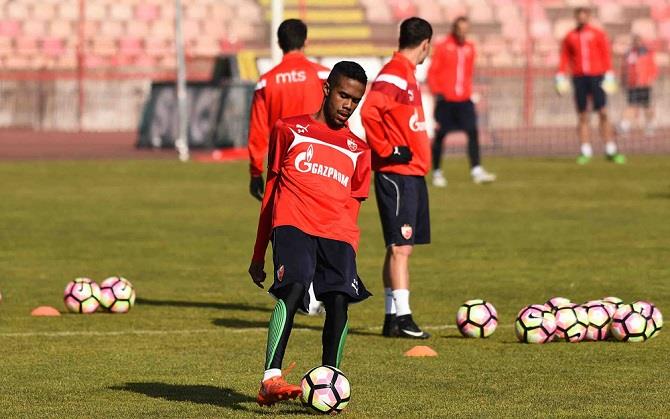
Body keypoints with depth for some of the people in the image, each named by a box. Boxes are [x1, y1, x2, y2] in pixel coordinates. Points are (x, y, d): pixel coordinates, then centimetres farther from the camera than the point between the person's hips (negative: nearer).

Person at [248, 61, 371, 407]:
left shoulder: (358, 149, 22)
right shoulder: (289, 130, 16)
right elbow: (271, 190, 20)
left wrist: (346, 248, 10)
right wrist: (258, 255, 20)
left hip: (337, 235, 3)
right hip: (293, 224, -3)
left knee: (338, 303, -16)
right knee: (293, 290, -26)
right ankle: (270, 380, -35)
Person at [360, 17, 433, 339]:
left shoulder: (406, 75, 17)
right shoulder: (393, 75, -14)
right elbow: (369, 112, -27)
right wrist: (387, 152, -20)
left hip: (411, 175, 10)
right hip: (397, 175, -10)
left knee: (401, 247, 11)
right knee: (400, 246, -10)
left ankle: (392, 318, 14)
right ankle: (402, 318, -12)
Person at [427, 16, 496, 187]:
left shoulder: (469, 48, 10)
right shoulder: (442, 47, -3)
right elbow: (432, 72, -2)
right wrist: (436, 92, -12)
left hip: (464, 100, 3)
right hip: (446, 99, -3)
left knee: (473, 132, -10)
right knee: (440, 135, 3)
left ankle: (476, 171, -13)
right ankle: (437, 173, 13)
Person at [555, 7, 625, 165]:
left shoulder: (598, 34, 4)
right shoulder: (569, 37, 10)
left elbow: (606, 56, 1)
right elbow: (564, 58, 10)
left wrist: (609, 77, -6)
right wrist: (560, 78, 2)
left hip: (596, 77, -2)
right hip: (579, 78, 2)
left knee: (603, 113, -8)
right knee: (583, 116, 0)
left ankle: (611, 151, -5)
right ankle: (585, 152, 2)